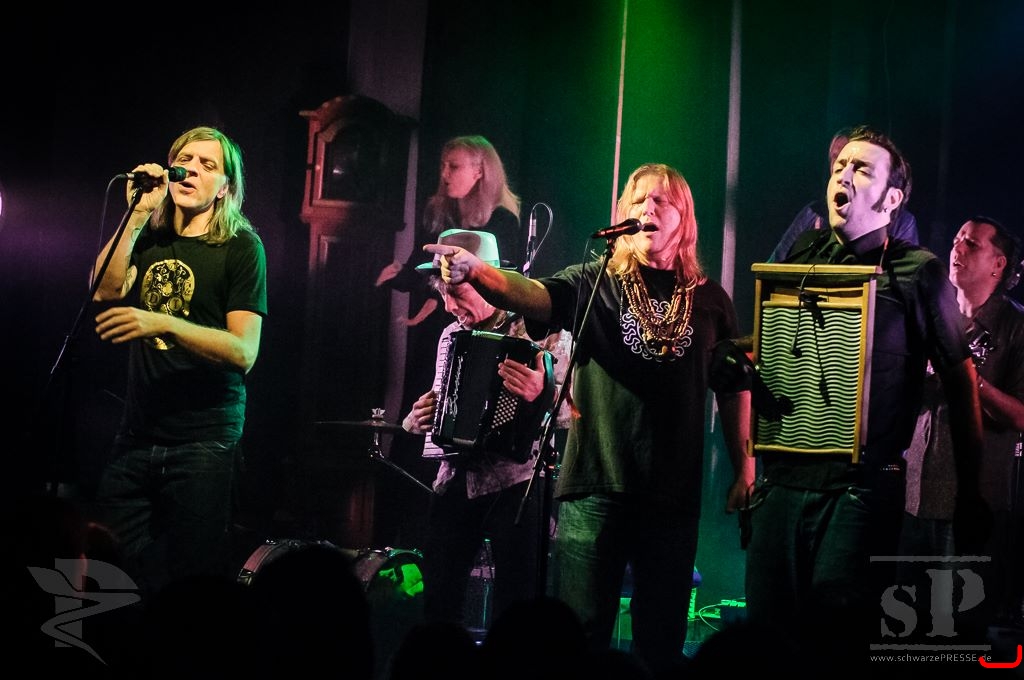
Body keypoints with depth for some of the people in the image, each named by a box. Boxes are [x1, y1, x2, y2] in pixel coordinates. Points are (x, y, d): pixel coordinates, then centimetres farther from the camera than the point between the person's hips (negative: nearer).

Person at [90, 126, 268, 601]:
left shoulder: (241, 247, -1)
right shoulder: (147, 240, 13)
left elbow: (243, 352, -10)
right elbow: (105, 290, -5)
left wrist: (162, 324, -22)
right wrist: (138, 213, -6)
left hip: (203, 439, -4)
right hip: (135, 437, 4)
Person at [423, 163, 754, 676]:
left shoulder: (709, 300, 8)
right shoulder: (594, 283, 2)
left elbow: (734, 387, 14)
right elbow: (533, 294, -17)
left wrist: (744, 470, 8)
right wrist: (475, 271, -37)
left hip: (674, 494, 2)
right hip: (595, 486, -2)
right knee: (579, 636, -1)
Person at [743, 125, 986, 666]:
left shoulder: (919, 273, 0)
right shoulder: (801, 256, 14)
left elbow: (959, 379, 3)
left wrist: (970, 491, 2)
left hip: (862, 485, -4)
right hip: (784, 474, 5)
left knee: (836, 641, -6)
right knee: (766, 629, 3)